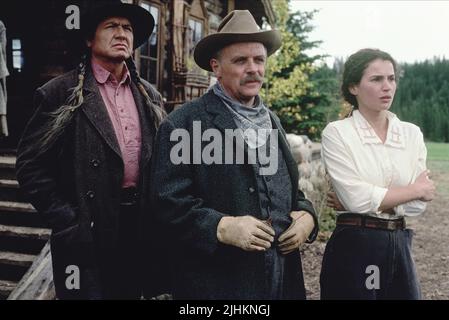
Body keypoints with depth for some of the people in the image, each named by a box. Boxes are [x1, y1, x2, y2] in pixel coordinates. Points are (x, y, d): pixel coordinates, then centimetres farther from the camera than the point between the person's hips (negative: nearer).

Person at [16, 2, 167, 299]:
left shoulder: (150, 96, 9)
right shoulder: (62, 93, -7)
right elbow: (31, 166, -9)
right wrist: (67, 222, -12)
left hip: (141, 228, 5)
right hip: (89, 232, -5)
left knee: (132, 292, 17)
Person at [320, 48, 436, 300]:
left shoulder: (412, 133, 5)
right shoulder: (337, 132, -8)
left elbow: (418, 204, -2)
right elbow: (356, 197, -17)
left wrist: (368, 201, -13)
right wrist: (416, 189, -6)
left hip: (400, 246, 4)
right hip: (354, 247, -4)